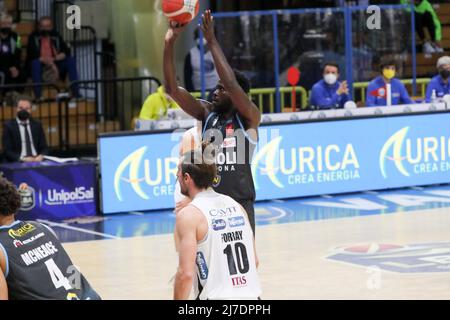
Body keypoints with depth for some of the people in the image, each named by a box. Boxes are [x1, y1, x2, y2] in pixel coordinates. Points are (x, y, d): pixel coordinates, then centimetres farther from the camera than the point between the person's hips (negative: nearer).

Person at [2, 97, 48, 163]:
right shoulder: (9, 126, 3)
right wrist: (22, 158, -20)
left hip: (37, 162, 3)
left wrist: (41, 156, -10)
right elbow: (7, 151, -4)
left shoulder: (37, 125, 14)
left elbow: (44, 148, 12)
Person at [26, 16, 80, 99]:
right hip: (40, 66, -3)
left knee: (71, 60, -19)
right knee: (35, 62, -36)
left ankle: (75, 94, -26)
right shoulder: (34, 37, 2)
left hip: (55, 66, 3)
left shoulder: (56, 36, 13)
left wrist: (54, 59, -14)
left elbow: (66, 51, 5)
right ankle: (38, 97, -44)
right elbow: (32, 55, -12)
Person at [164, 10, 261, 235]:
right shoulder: (207, 113, 7)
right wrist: (170, 43, -13)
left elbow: (231, 83, -23)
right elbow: (171, 88, -2)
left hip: (239, 204, -4)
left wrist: (212, 41, -23)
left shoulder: (249, 117, -5)